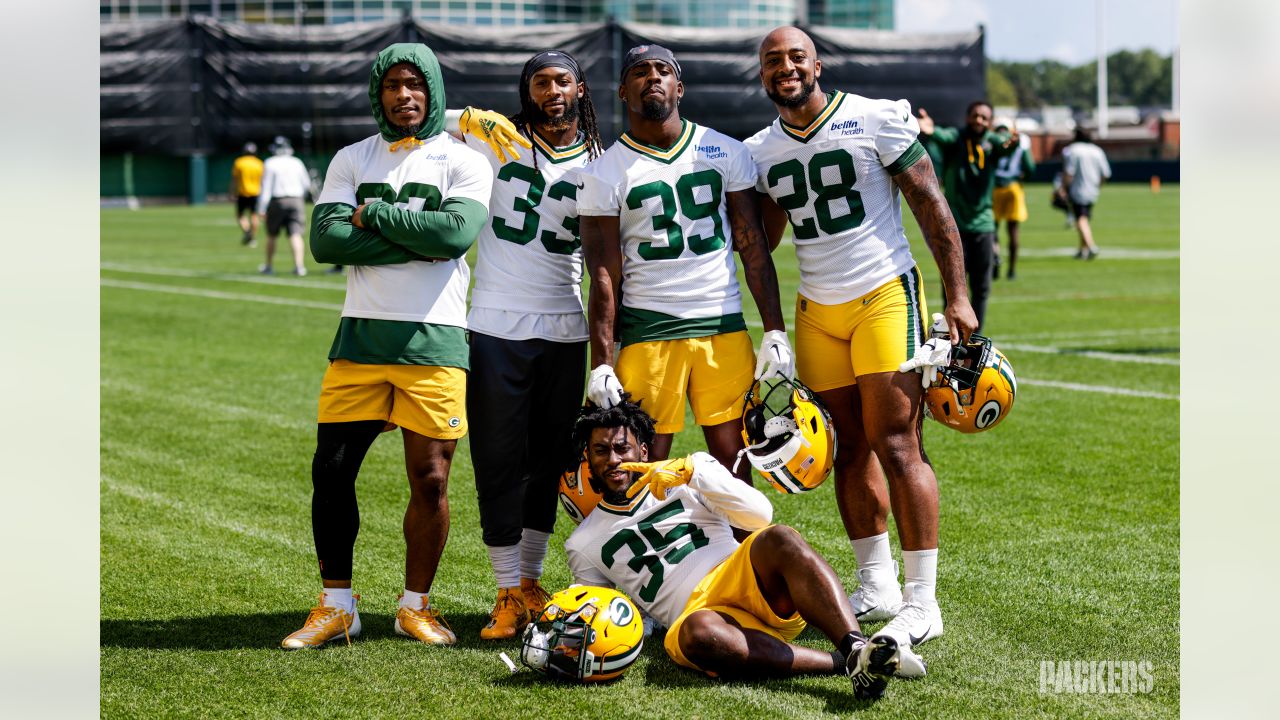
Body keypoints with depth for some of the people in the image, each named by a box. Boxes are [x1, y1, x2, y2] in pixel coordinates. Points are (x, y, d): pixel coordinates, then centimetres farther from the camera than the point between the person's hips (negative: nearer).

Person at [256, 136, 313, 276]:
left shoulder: (270, 163, -3)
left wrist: (262, 208, -7)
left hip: (277, 202, -2)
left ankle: (268, 266, 23)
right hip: (296, 201, 2)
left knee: (271, 235, 14)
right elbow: (307, 185, 14)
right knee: (295, 235, -6)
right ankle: (299, 266, -21)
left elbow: (266, 187, -8)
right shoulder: (297, 163, 6)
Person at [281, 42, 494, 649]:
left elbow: (457, 233, -15)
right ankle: (336, 607, 12)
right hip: (361, 335, 3)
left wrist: (371, 216, -7)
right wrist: (417, 239, -10)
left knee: (430, 478, -1)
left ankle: (416, 606, 15)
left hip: (433, 338, -2)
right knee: (331, 470, 0)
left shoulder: (463, 162, 4)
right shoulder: (352, 160, 12)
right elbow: (326, 241, -3)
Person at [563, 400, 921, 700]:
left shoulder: (678, 483, 20)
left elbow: (761, 515, 5)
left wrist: (693, 471, -5)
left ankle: (856, 646, -52)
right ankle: (846, 663, -43)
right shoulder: (584, 545, 24)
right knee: (698, 635, -39)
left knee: (778, 539, -34)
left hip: (749, 583, 1)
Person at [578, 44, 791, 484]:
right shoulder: (605, 174, 0)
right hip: (647, 331, -2)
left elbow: (753, 249, 8)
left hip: (725, 327, 2)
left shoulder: (726, 153, 7)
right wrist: (601, 364, -7)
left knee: (733, 457, 1)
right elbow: (604, 277, -2)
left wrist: (775, 332, 2)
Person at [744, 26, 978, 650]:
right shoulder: (761, 152, 9)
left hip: (884, 297, -5)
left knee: (897, 446, -10)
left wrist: (957, 295, -8)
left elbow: (930, 206, -3)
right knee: (850, 450, 6)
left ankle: (921, 602, -6)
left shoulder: (875, 120, -5)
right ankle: (877, 587, 17)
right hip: (817, 311, 5)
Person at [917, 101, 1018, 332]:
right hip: (954, 224, -3)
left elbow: (1004, 145, -22)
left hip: (983, 224, 3)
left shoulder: (992, 141, 1)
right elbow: (943, 137, -29)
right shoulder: (956, 138, -5)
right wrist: (931, 131, -55)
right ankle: (952, 335, 6)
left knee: (981, 287, 9)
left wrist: (1012, 143, -48)